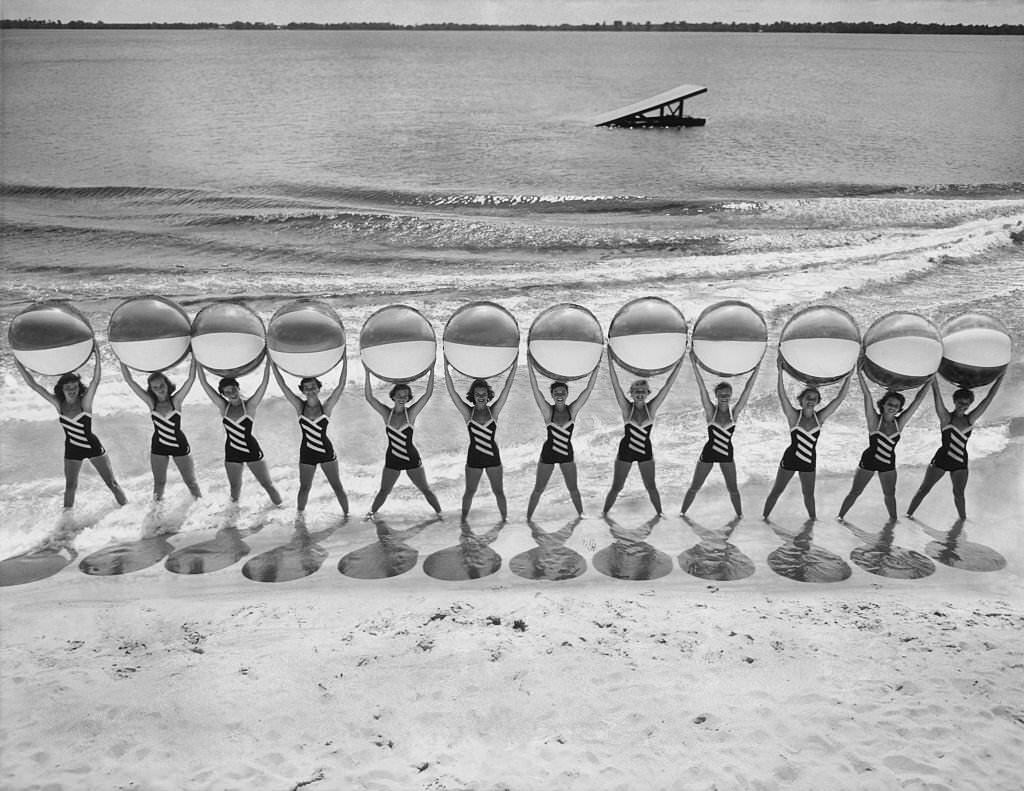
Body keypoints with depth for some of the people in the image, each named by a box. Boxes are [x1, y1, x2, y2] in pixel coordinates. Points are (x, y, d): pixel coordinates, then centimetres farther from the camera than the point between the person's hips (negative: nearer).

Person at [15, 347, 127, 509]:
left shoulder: (85, 403, -18)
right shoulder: (59, 404, -9)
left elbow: (96, 381, -33)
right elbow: (33, 385, -10)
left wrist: (97, 357, -45)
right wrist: (19, 365, -16)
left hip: (93, 447, -3)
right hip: (72, 450, 3)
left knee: (112, 483, 5)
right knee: (70, 486, 15)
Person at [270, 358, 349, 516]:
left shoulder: (326, 407, -9)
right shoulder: (300, 407, -5)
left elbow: (341, 385, -16)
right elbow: (282, 386, -9)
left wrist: (345, 361, -23)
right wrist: (272, 364, -15)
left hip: (327, 452, -1)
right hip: (307, 454, 1)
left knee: (337, 486, 6)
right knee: (304, 488, 13)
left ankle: (347, 514, 17)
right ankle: (299, 515, 30)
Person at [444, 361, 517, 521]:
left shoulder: (493, 411, -3)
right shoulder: (468, 413, -4)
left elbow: (507, 388, -7)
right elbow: (452, 391, -10)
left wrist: (513, 367, -13)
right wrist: (446, 368, -15)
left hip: (493, 456, 0)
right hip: (474, 457, 0)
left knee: (498, 491, 8)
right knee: (469, 492, 13)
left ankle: (505, 519, 19)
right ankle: (463, 519, 28)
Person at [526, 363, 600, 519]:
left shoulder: (572, 410, -7)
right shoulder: (548, 411, -13)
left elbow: (588, 389, -9)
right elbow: (536, 389, -20)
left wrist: (596, 369, -13)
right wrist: (530, 368, -25)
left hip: (567, 453, 2)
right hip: (548, 454, -2)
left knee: (573, 488, 15)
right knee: (538, 489, 7)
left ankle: (581, 514, 32)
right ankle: (528, 517, 17)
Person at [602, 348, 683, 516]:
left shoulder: (651, 408, -6)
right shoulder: (627, 408, -10)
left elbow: (667, 386, -8)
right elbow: (616, 385, -16)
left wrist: (679, 364, -11)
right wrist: (610, 360, -22)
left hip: (645, 451, 1)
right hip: (625, 451, -1)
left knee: (651, 487, 9)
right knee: (616, 487, 6)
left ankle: (659, 513, 26)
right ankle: (604, 513, 21)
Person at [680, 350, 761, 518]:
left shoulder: (734, 412, -7)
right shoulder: (711, 411, -13)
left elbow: (747, 389, -11)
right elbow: (702, 387, -20)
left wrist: (757, 368, -15)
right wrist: (694, 364, -27)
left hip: (726, 453, 2)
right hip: (708, 452, -2)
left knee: (733, 489, 11)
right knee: (694, 487, 9)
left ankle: (739, 514, 30)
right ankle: (682, 512, 24)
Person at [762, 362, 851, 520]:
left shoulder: (819, 417, -3)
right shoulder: (794, 416, -13)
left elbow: (839, 398, -4)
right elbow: (782, 396, -25)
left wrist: (849, 377, -8)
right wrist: (780, 373, -33)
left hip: (809, 461, 3)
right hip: (790, 459, -3)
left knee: (809, 494, 16)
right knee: (777, 490, 7)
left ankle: (813, 519, 31)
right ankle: (764, 516, 17)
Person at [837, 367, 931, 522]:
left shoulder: (900, 423, -7)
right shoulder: (874, 420, -16)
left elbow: (918, 399, -6)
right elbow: (867, 395, -24)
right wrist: (860, 373, -30)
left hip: (888, 463, 3)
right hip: (869, 461, -3)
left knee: (890, 494, 15)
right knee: (855, 492, 5)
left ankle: (893, 518, 32)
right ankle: (840, 516, 16)